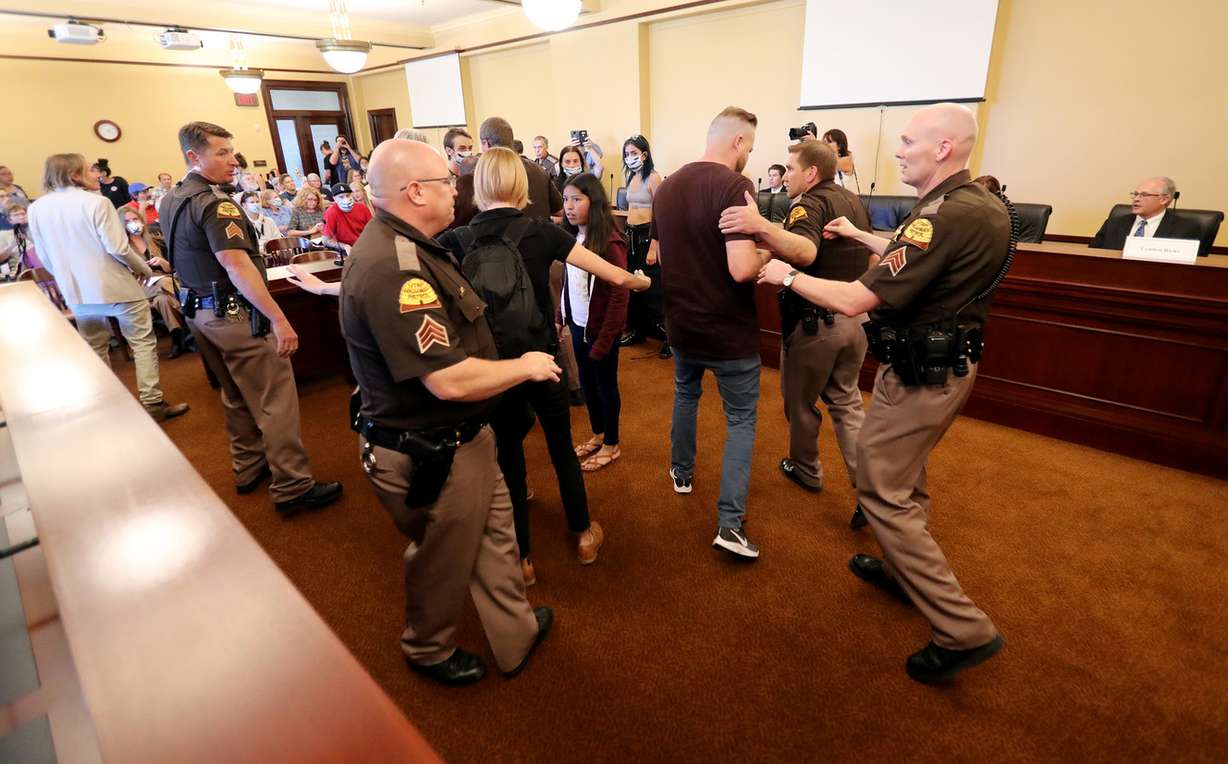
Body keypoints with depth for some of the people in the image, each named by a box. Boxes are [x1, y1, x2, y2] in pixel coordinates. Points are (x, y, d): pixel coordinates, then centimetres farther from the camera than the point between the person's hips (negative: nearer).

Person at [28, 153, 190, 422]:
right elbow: (118, 248, -18)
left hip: (78, 292, 6)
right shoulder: (96, 202, -14)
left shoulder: (36, 209, 4)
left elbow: (44, 257, 10)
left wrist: (69, 279, 25)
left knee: (95, 350, 15)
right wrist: (144, 268, -1)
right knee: (143, 342, 2)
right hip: (117, 286, -6)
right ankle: (153, 404, 0)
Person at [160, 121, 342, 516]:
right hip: (234, 313, -10)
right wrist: (279, 319, -29)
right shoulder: (213, 202, -18)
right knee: (275, 401, -7)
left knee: (236, 395, 20)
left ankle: (248, 468, 32)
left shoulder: (171, 200, 13)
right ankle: (293, 487, -3)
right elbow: (237, 265, -27)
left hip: (199, 311, 10)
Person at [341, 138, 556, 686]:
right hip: (428, 454, -9)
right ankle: (430, 651, 45)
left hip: (459, 438, 10)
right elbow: (450, 380, -32)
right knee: (443, 560, 16)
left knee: (494, 533, 22)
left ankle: (516, 632, 44)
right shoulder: (392, 270, -30)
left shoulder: (403, 245, 5)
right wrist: (525, 367, -17)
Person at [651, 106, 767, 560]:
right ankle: (730, 522, 2)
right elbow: (742, 268, -28)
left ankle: (681, 472, 43)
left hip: (681, 323, 6)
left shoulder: (666, 187, 4)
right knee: (741, 419, 7)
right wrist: (767, 257, -8)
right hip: (728, 330, -6)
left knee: (686, 394, 29)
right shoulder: (735, 186, -19)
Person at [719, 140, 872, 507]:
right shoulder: (855, 201, 11)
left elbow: (805, 252, -39)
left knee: (801, 402, 13)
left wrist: (761, 226, -52)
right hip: (856, 317, 8)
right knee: (846, 400, 18)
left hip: (815, 322, -8)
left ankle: (806, 471, 32)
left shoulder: (810, 204, -17)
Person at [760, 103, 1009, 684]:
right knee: (904, 479, 23)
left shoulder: (946, 215, -26)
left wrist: (787, 275, -14)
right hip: (947, 362, 10)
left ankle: (964, 629, 6)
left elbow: (855, 300, -28)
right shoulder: (981, 204, 6)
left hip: (920, 375, -10)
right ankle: (906, 571, 42)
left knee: (881, 493, 0)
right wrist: (860, 235, 32)